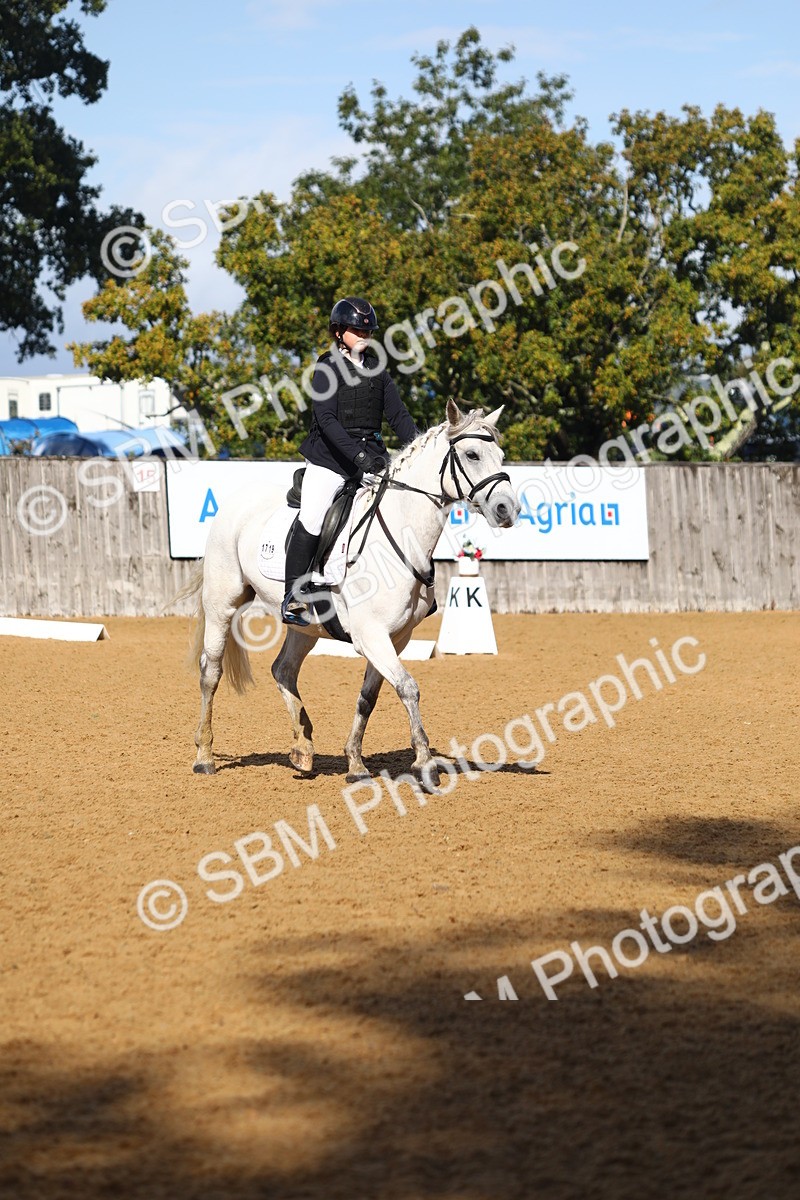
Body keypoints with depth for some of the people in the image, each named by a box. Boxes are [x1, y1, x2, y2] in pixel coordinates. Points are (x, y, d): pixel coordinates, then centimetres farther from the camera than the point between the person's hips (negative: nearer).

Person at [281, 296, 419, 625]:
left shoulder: (376, 368, 12)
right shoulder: (328, 368, -4)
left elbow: (397, 413, 11)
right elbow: (326, 419, -16)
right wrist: (358, 454, -27)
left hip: (371, 454, 5)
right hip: (330, 458, -5)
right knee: (311, 521, -16)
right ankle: (292, 597, -9)